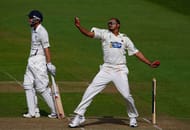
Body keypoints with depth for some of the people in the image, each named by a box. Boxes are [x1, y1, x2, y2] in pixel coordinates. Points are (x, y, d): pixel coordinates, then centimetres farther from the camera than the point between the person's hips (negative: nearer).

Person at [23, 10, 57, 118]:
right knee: (28, 85, 9)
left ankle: (55, 111, -2)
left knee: (42, 87, -8)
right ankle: (33, 112, 12)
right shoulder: (34, 30, 13)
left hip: (39, 61, -10)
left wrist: (49, 64, -25)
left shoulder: (42, 32, -16)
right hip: (31, 61, 10)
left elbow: (46, 48, -20)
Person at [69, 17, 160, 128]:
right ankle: (79, 116, -3)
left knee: (127, 95, -5)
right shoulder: (104, 34, 7)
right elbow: (89, 34, -7)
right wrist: (79, 26, -24)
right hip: (106, 69, 0)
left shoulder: (124, 38, 11)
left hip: (120, 71, 0)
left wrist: (150, 63, 8)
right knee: (90, 91, -9)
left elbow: (136, 52, 14)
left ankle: (133, 117, 20)